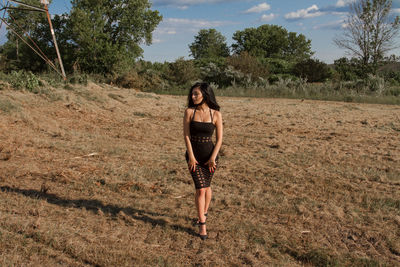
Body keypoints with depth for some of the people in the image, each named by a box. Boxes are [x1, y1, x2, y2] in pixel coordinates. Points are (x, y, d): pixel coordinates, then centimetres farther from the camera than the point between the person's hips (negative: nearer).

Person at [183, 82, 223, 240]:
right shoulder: (189, 111, -5)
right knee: (200, 189, -8)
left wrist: (213, 158, -11)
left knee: (206, 187, 15)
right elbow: (186, 135, -6)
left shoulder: (216, 114, -6)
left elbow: (219, 139, -4)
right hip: (193, 154, -1)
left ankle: (204, 213, 39)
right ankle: (202, 224, 0)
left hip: (210, 154, 1)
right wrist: (191, 156, -11)